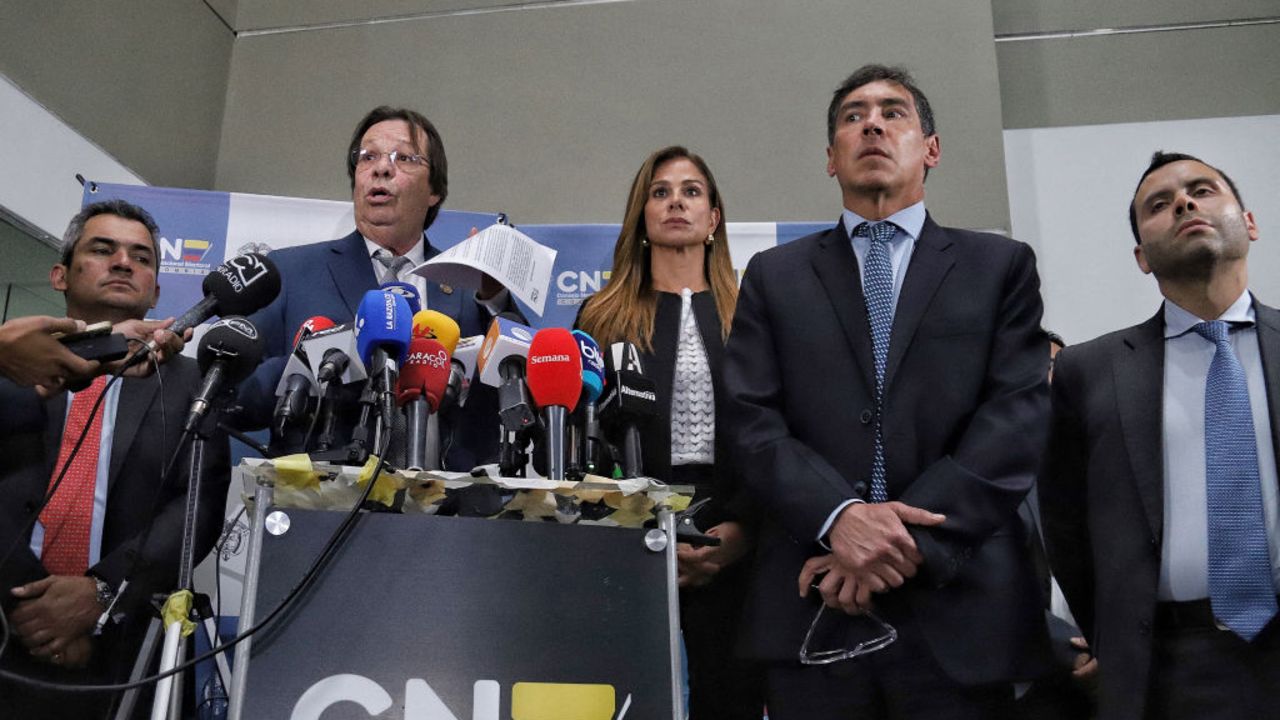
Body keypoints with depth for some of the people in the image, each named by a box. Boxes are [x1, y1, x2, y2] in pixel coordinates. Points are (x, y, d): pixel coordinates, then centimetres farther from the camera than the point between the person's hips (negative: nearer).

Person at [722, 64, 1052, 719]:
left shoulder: (1001, 266, 8)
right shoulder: (774, 276, 11)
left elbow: (1018, 418, -3)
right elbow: (752, 421, 1)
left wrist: (910, 538, -14)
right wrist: (839, 515, -16)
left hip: (959, 610, 0)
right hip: (811, 610, 1)